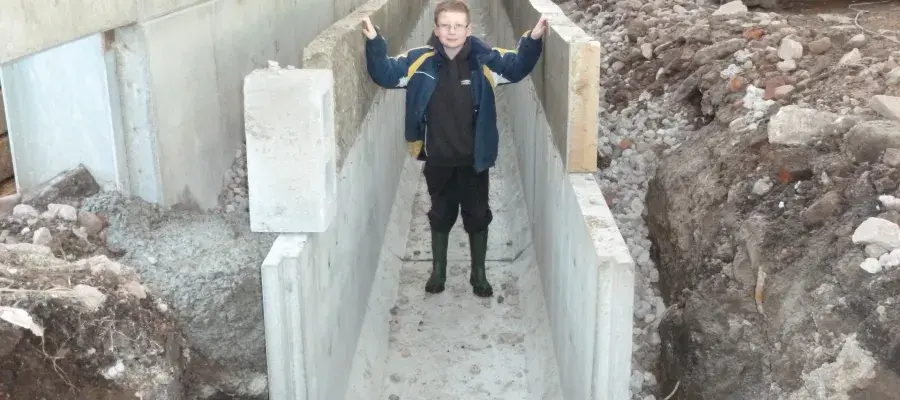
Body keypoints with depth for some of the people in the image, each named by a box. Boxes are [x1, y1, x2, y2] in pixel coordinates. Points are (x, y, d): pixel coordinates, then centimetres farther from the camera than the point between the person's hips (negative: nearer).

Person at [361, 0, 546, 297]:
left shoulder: (485, 60, -10)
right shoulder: (420, 61, -10)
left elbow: (518, 67, -1)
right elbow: (385, 74, -4)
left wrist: (533, 40, -18)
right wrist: (374, 43, -19)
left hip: (474, 160, 0)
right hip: (438, 160, 0)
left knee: (478, 216, 14)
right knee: (440, 216, 18)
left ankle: (479, 273, 33)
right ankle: (438, 270, 37)